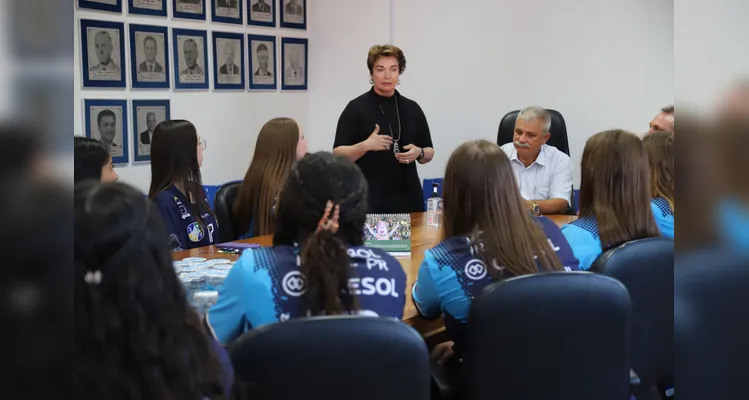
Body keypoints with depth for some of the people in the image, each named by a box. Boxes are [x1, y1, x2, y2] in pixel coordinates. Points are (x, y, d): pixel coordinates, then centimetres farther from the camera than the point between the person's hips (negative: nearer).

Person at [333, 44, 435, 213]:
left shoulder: (412, 108, 9)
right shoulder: (356, 108, -2)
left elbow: (429, 153, 13)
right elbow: (338, 154, -6)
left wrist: (418, 152, -9)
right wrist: (365, 145, -23)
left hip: (407, 197, 4)